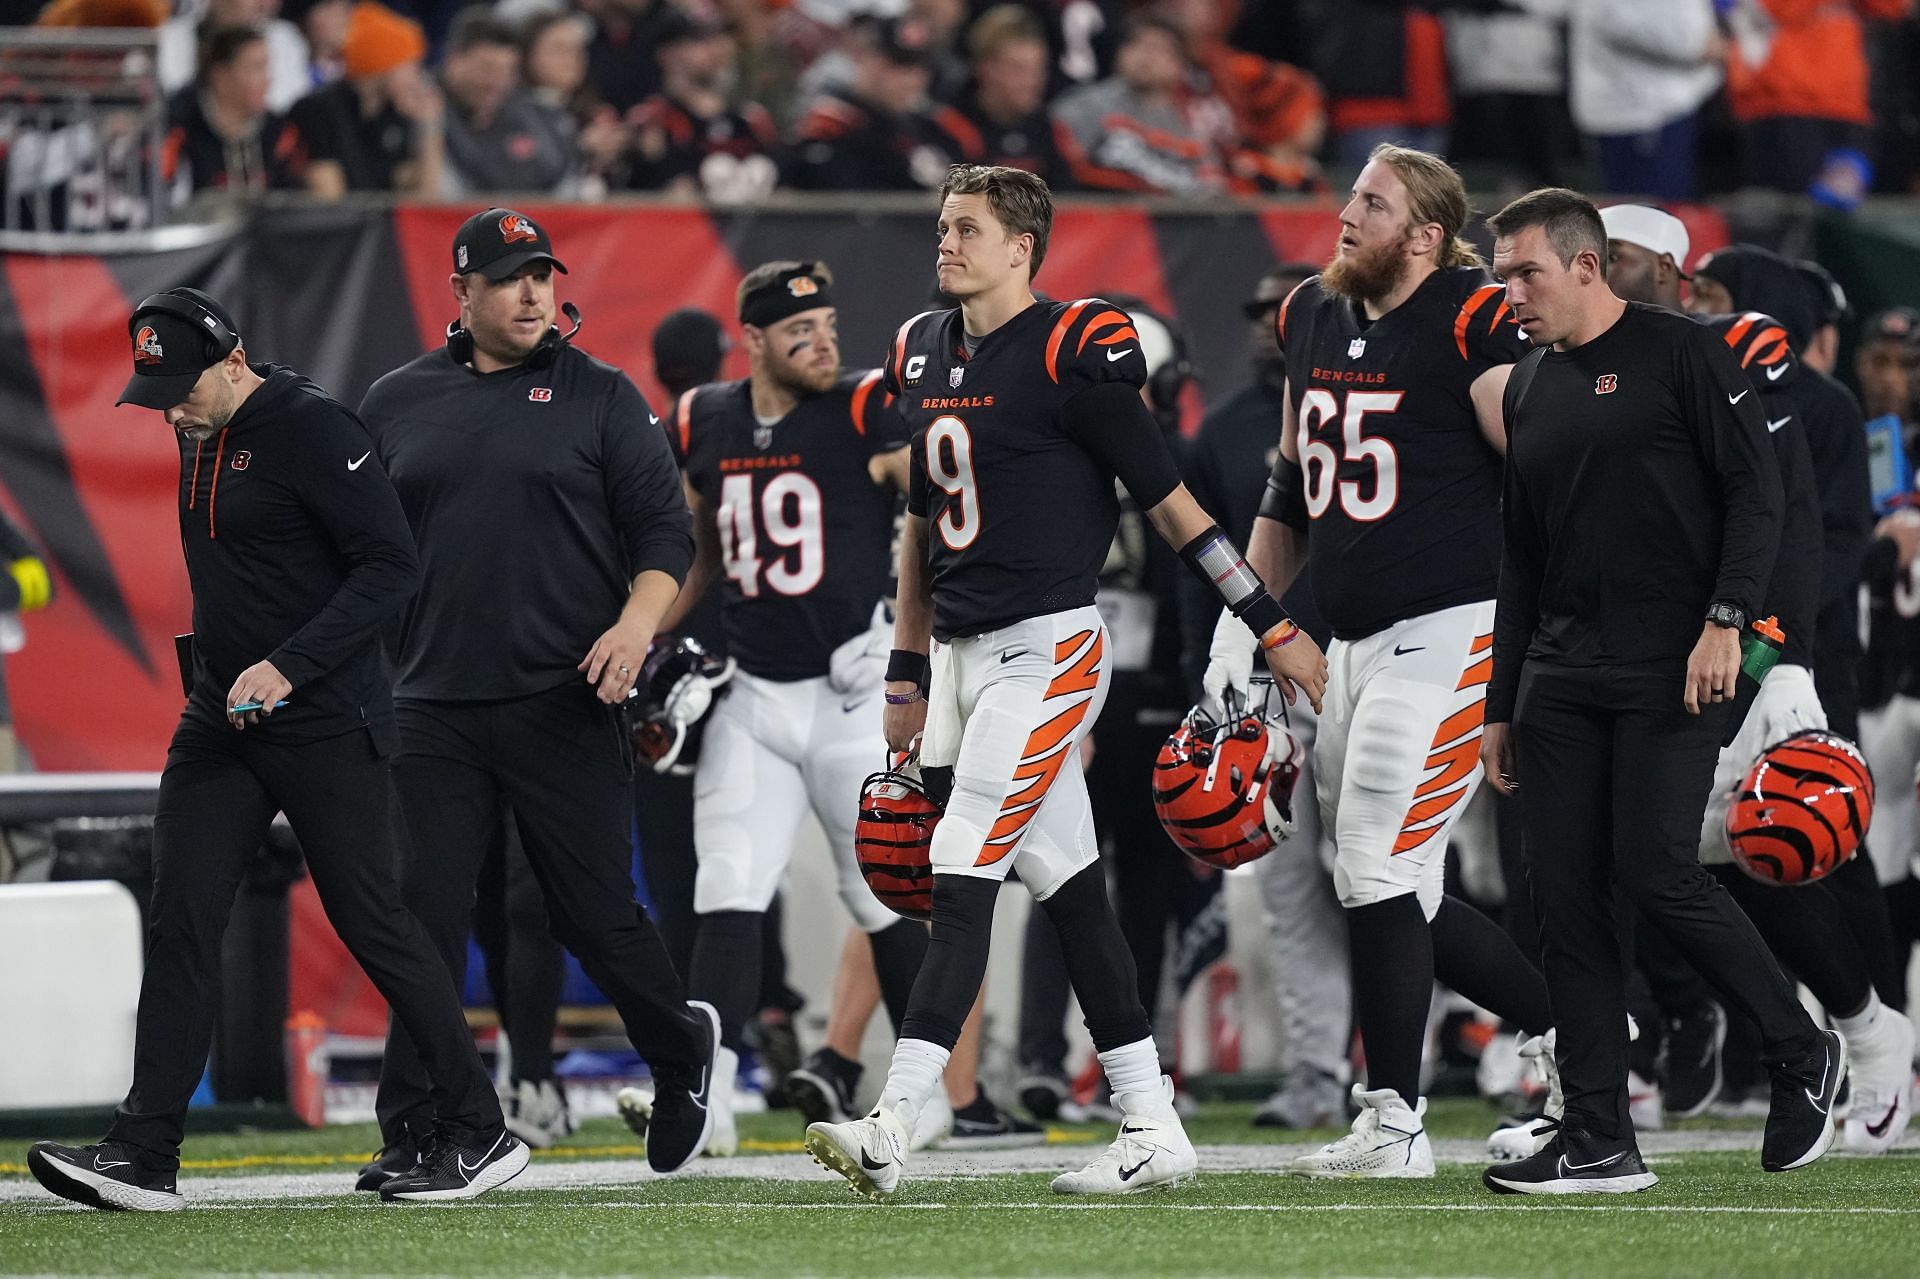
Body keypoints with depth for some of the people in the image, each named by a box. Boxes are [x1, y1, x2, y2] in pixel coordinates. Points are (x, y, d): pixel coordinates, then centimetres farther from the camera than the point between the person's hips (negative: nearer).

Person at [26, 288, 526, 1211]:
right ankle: (143, 1153, -5)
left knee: (370, 921, -2)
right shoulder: (202, 434, 10)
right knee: (180, 920, -2)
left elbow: (393, 566, -20)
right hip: (220, 720, 8)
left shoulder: (313, 429, -16)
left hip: (327, 724, -8)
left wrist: (288, 667, -26)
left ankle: (476, 1133, 10)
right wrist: (228, 670, 17)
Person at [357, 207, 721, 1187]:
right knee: (424, 920, -3)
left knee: (596, 914, 1)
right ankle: (413, 1134, 1)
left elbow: (665, 533, 1)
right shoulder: (397, 403, 11)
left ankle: (682, 1054, 27)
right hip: (433, 712, 2)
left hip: (564, 704, -2)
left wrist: (636, 624, -16)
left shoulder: (600, 397, 4)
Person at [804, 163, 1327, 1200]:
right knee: (1065, 888, 8)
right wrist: (908, 675, 24)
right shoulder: (924, 354, 13)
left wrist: (1274, 628, -4)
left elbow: (1170, 504, -7)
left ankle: (892, 1125, -20)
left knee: (964, 881, -14)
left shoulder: (1071, 353, -11)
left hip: (1047, 647, -8)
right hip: (962, 652, 8)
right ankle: (1151, 1128, 12)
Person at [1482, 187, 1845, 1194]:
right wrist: (1502, 706, 20)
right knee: (1565, 900, 1)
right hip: (1560, 676, 7)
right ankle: (1599, 1142, 4)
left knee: (1657, 873, -15)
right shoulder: (1529, 390, 17)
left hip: (1670, 671, -7)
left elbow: (1754, 490, -7)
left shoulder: (1683, 355, -3)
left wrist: (1726, 619, -18)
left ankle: (1803, 1055, 6)